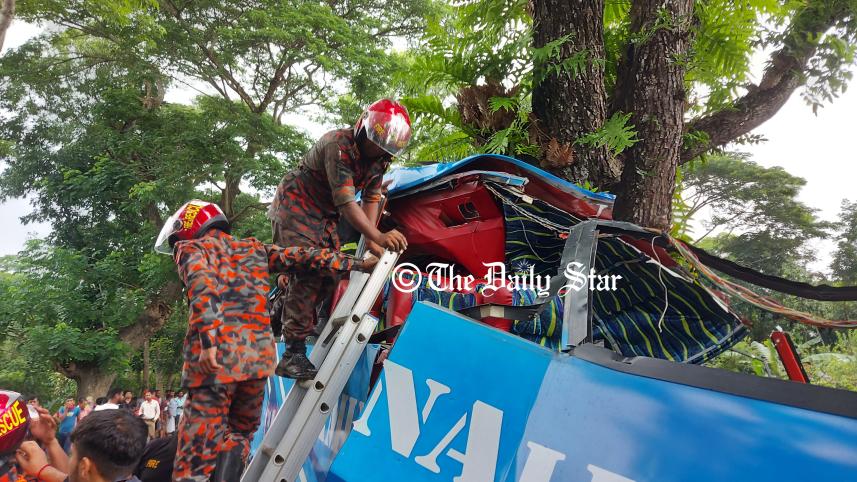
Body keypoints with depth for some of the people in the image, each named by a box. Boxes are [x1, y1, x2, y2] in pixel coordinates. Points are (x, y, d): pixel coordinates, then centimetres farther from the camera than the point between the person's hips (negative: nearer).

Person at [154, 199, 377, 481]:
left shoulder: (190, 247, 10)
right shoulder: (254, 249, 23)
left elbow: (202, 286, -10)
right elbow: (303, 258, 13)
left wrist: (208, 340, -21)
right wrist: (356, 264, 13)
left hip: (216, 355, -4)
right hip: (260, 354, 5)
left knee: (197, 454, -3)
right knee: (239, 434, 23)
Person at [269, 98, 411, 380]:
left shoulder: (379, 157, -5)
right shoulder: (338, 145, -30)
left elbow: (371, 198, -1)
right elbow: (346, 203, -38)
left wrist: (371, 241, -10)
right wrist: (378, 237, -49)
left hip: (324, 216, 8)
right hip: (295, 206, -8)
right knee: (307, 273, -19)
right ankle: (294, 354, -20)